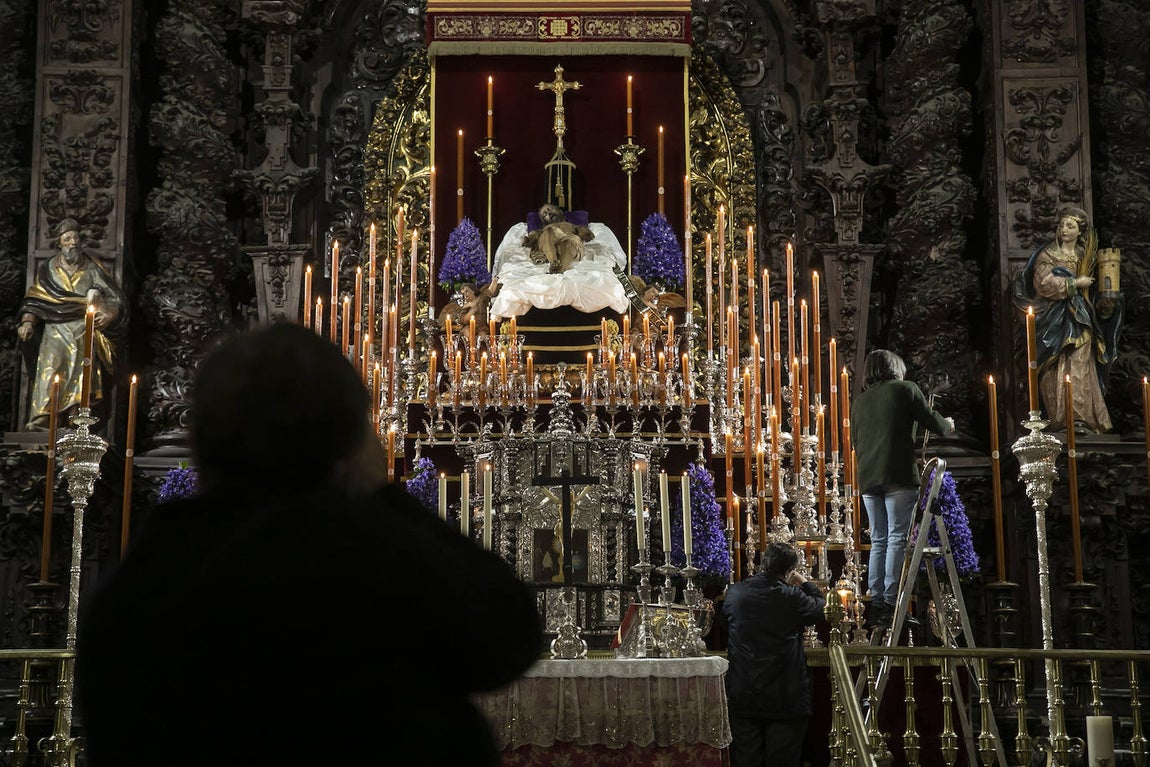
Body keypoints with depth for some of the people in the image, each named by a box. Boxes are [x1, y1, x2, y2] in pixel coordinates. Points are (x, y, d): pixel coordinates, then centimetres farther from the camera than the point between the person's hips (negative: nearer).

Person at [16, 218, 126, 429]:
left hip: (84, 333, 0)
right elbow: (35, 301, 14)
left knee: (82, 374, -13)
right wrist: (28, 322, -4)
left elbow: (115, 299, 10)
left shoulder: (93, 269, 15)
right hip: (56, 331, 0)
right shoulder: (48, 269, 18)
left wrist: (109, 314, -12)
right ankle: (39, 419, -27)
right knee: (49, 369, -17)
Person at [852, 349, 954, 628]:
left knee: (879, 541, 9)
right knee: (897, 539, -6)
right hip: (898, 477, -5)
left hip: (868, 479, 5)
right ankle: (890, 603, -13)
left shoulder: (860, 401, 19)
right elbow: (932, 422, 5)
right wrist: (948, 425, 25)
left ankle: (876, 604, 4)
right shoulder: (905, 389, 4)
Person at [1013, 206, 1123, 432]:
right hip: (1054, 319, -3)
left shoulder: (1086, 256, 15)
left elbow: (1094, 292, 19)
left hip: (1079, 319, 3)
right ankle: (1060, 419, -9)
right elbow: (1044, 283, -13)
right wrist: (1075, 283, -10)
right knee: (1057, 370, -9)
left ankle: (1081, 418, -10)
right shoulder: (1048, 254, 3)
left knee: (1080, 369, -7)